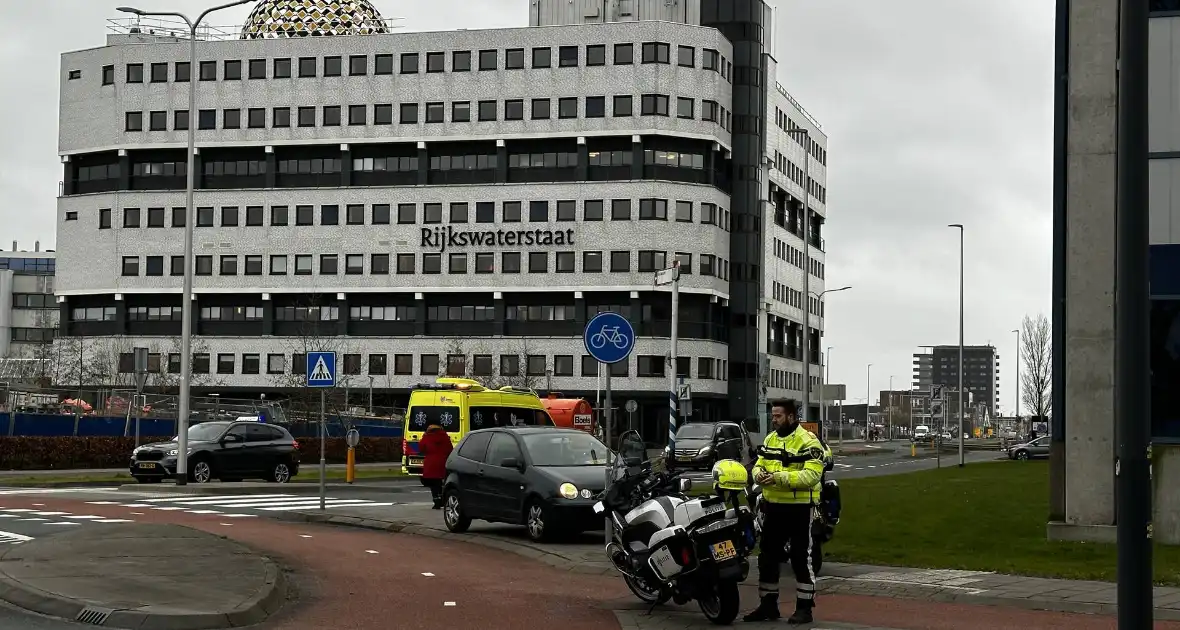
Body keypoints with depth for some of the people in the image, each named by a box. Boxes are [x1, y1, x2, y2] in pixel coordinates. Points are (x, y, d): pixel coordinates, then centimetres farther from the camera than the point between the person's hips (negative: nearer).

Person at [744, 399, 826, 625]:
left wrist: (780, 478, -28)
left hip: (798, 507, -7)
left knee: (801, 558, 1)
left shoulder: (807, 441, -14)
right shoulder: (770, 439, 12)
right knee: (768, 557, 11)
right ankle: (768, 604, 21)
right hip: (773, 506, 7)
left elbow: (812, 475, -23)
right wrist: (759, 474, -11)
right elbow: (758, 465, 14)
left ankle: (804, 607, 9)